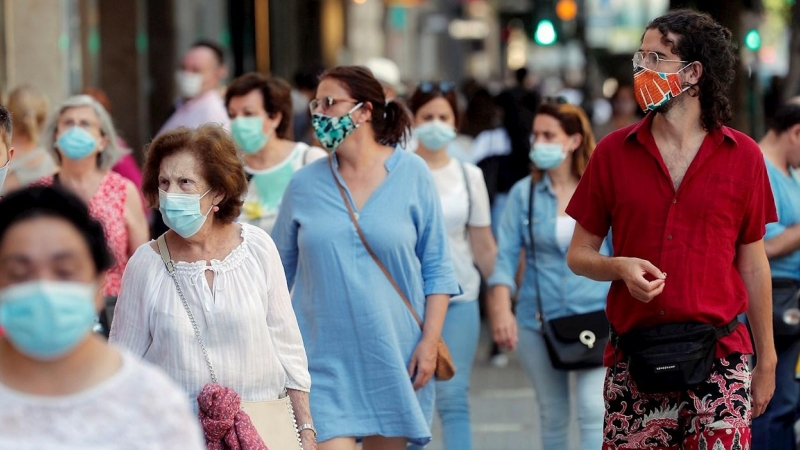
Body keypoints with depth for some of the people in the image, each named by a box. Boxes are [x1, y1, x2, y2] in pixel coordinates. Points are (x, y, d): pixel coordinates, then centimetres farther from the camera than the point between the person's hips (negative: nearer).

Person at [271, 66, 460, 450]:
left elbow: (436, 268, 1)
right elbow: (278, 272, 11)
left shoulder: (411, 174, -1)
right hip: (325, 357, 0)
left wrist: (429, 341, -6)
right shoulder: (305, 184, 3)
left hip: (394, 356, 0)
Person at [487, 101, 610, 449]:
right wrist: (501, 311, -16)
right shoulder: (523, 193, 1)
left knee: (595, 411, -15)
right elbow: (505, 255, -4)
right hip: (538, 320, 2)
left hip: (595, 317, -2)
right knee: (553, 417, 11)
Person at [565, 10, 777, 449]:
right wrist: (620, 267, -13)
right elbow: (578, 254, 9)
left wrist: (767, 362, 11)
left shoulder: (742, 156, 3)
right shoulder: (613, 152, 4)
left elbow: (752, 264, 10)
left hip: (721, 359, -1)